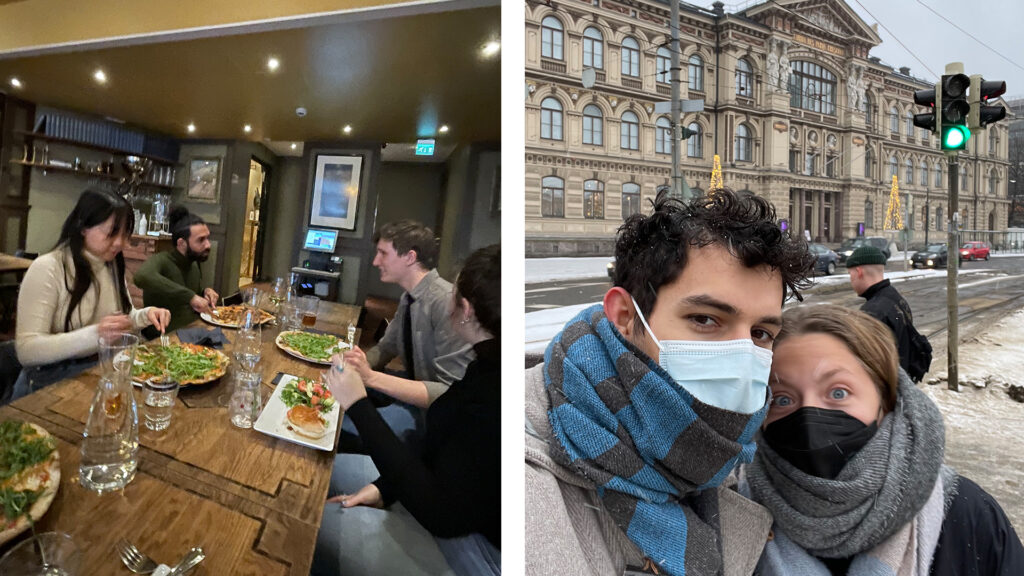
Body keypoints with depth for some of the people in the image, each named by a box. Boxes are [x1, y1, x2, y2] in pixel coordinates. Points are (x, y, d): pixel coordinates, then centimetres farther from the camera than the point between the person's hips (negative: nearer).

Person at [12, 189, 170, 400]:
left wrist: (145, 315, -6)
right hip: (53, 381, -6)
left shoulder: (113, 265, 5)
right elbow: (26, 351, -21)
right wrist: (94, 335, -35)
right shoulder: (46, 269, -15)